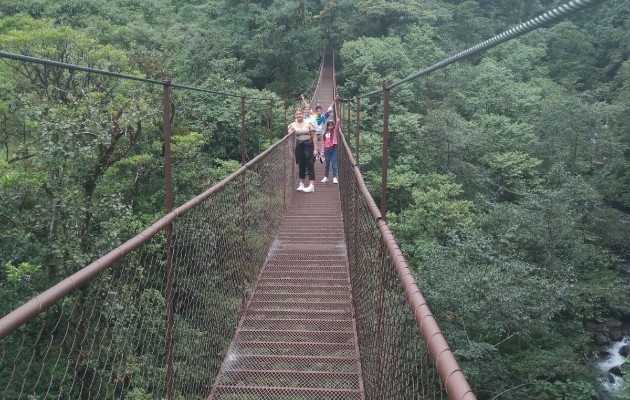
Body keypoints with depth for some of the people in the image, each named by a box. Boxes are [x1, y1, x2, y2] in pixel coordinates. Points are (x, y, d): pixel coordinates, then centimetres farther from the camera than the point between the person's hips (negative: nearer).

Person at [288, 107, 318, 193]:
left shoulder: (309, 124, -3)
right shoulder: (292, 125, 5)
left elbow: (314, 137, -3)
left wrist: (315, 149, -7)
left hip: (309, 146, -3)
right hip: (299, 146, 3)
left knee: (310, 165, -6)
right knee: (302, 166, 10)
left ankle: (311, 186, -7)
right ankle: (301, 185, 20)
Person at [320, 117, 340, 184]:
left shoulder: (335, 132, 3)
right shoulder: (325, 133, 9)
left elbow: (337, 126, -16)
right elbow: (323, 142, 8)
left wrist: (338, 122, -35)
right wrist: (323, 150, 4)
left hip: (333, 149, -2)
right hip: (327, 149, 3)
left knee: (334, 164, -2)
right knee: (327, 164, 11)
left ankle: (335, 178, 0)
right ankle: (325, 177, 18)